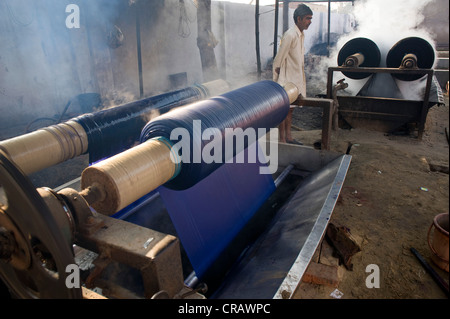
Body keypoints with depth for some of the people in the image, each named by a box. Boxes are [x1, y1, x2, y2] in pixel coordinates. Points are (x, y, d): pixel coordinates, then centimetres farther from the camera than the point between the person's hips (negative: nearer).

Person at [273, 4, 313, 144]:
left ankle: (288, 136, 24)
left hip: (296, 79, 9)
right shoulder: (290, 35, -17)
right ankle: (282, 140, 5)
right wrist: (277, 82, -15)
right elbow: (278, 61, -17)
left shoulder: (301, 35, 12)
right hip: (287, 80, -9)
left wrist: (301, 79, 17)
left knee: (290, 108, 14)